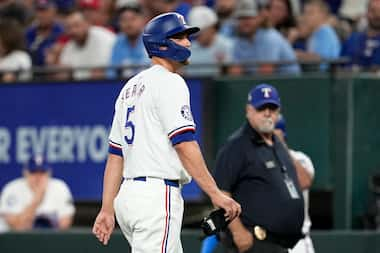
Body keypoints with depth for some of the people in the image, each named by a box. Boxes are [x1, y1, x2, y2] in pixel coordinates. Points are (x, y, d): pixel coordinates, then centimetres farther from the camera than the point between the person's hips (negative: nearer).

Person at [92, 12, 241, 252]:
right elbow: (184, 144, -18)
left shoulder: (131, 86, 20)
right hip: (157, 195, -10)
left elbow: (115, 154, 18)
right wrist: (215, 193, -19)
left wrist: (107, 209, 16)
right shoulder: (169, 82, -7)